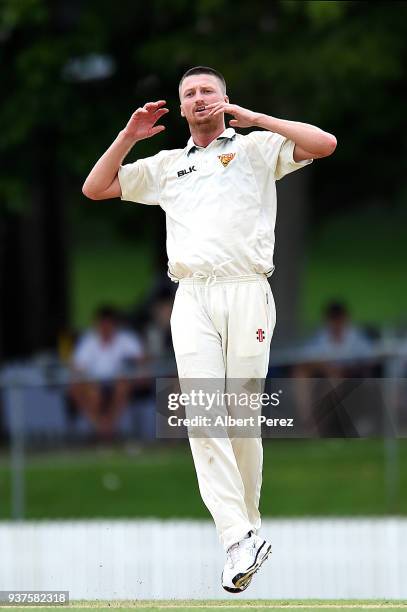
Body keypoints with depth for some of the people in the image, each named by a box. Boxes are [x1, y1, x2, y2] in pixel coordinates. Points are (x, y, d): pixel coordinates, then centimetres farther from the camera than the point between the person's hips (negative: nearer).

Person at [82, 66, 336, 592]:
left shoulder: (257, 148, 13)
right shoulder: (166, 165, 24)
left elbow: (324, 144, -2)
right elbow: (95, 189, 23)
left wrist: (252, 117, -3)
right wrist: (129, 135, 11)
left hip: (246, 293, -2)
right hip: (192, 298, 2)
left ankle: (248, 525, 11)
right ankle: (239, 540, -22)